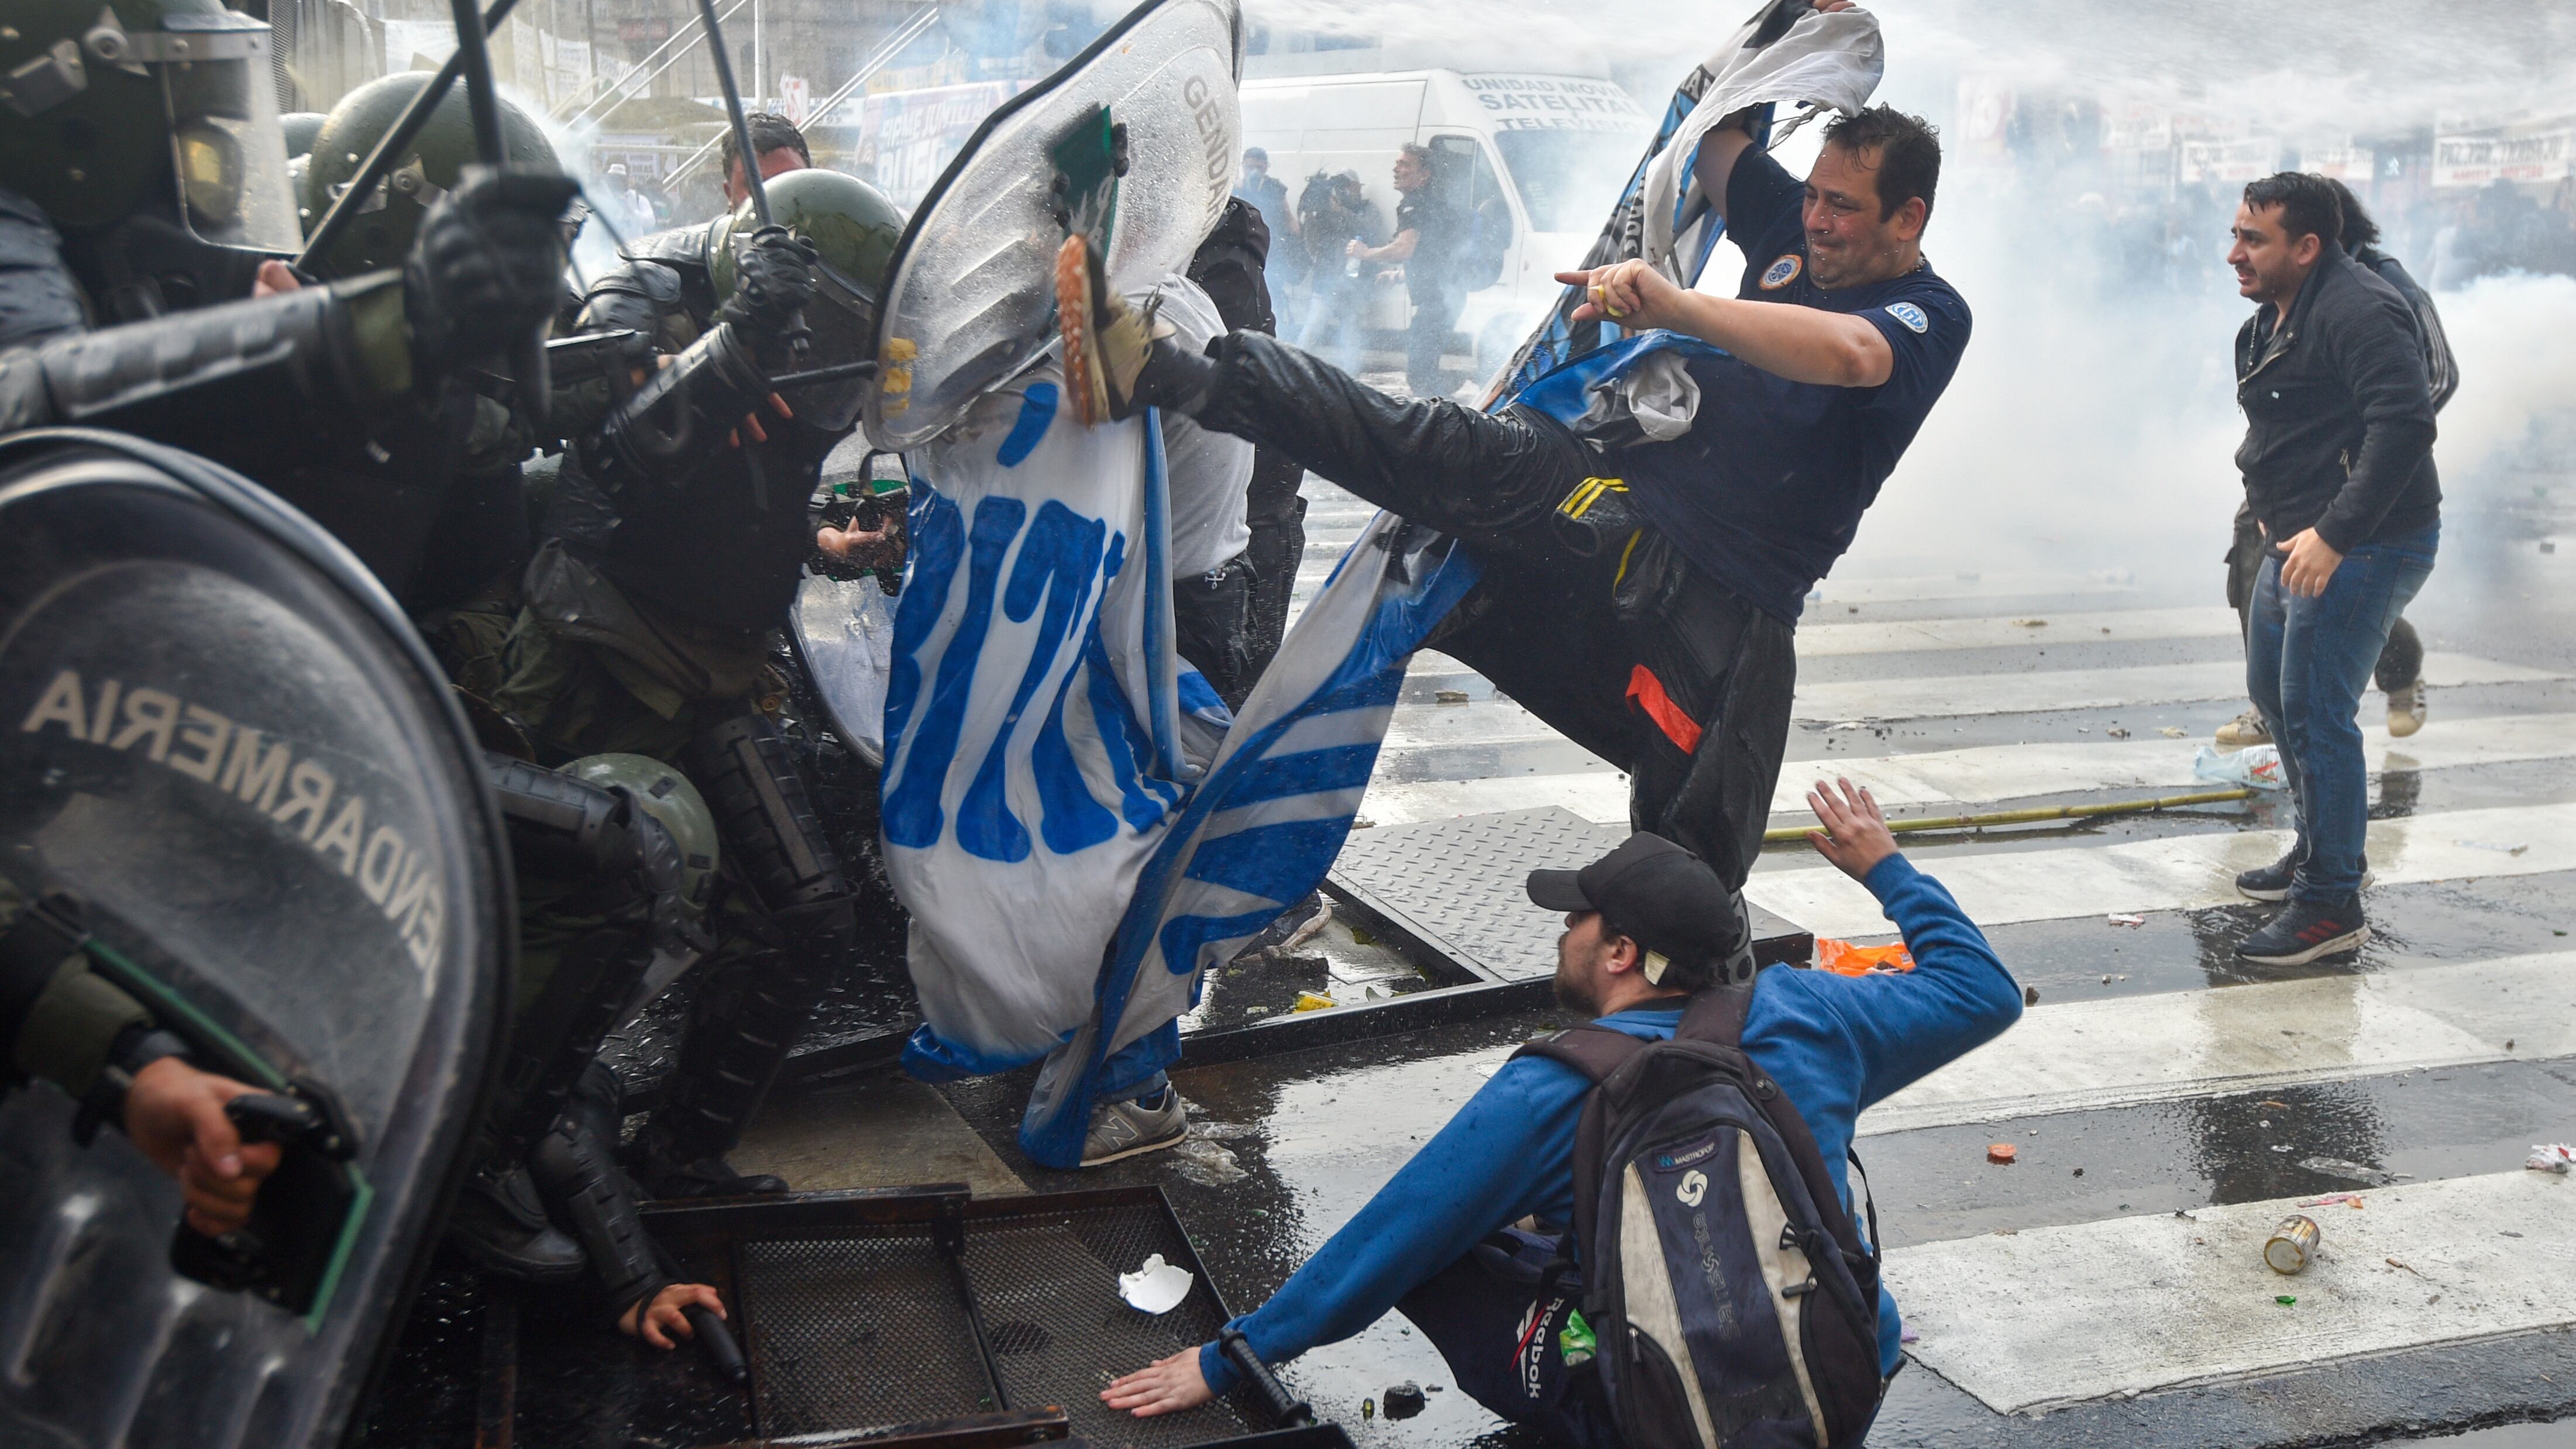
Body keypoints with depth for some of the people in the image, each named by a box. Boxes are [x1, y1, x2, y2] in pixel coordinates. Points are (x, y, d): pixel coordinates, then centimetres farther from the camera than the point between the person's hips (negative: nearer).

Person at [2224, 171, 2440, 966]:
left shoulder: (2358, 313, -20)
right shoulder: (2277, 314, 13)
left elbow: (2404, 424, -30)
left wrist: (2335, 533, -32)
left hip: (2362, 548, -11)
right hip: (2298, 541, 11)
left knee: (2315, 713, -11)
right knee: (2272, 691, 21)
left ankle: (2331, 905, -3)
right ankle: (2318, 848, 38)